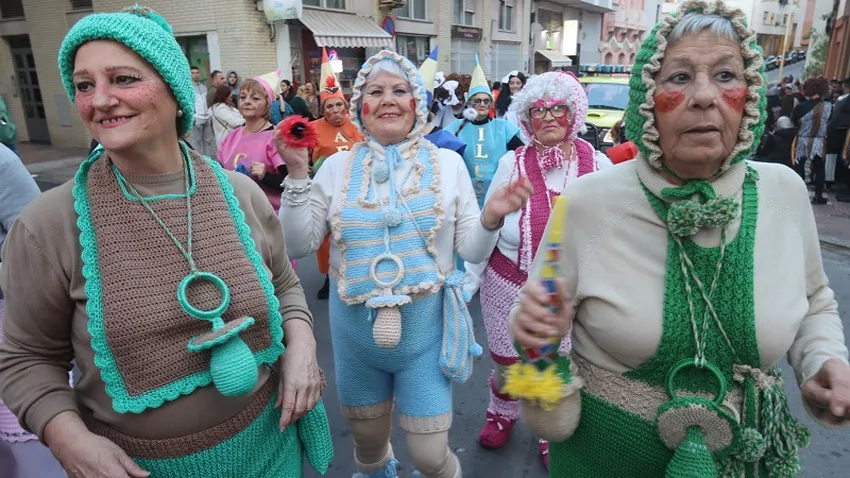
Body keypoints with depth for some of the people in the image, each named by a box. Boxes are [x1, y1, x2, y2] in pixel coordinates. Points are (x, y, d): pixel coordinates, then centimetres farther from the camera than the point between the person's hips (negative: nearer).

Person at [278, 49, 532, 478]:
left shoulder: (447, 163, -3)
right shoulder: (337, 166, -2)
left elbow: (471, 250, -2)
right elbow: (298, 244, -6)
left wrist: (491, 218, -22)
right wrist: (297, 174, -14)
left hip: (426, 325, -1)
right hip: (354, 329, 2)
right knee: (367, 442, 22)